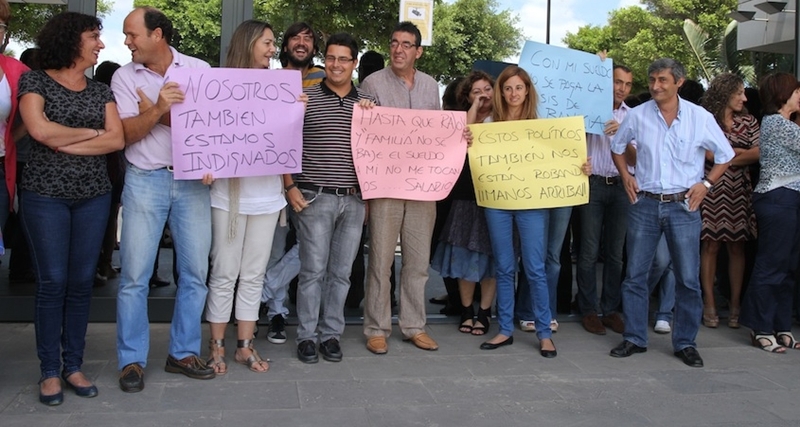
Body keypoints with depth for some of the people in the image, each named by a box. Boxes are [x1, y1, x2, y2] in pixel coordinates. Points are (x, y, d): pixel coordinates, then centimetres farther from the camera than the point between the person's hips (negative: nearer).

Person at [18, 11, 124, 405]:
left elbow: (116, 140, -3)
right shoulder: (34, 81, 0)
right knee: (52, 282, -1)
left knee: (82, 281, 6)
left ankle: (73, 366, 16)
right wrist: (92, 133, -6)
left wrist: (65, 143, -12)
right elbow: (40, 130, -16)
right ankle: (49, 371, 10)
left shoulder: (101, 91, 11)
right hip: (45, 195, -4)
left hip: (94, 196, 4)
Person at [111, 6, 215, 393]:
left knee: (195, 272, 4)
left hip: (192, 179, 1)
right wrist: (158, 110, -19)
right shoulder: (124, 76, 5)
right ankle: (132, 360, 11)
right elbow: (127, 134, -3)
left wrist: (158, 113, -10)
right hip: (145, 180, 0)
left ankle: (183, 353, 18)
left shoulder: (199, 69, 4)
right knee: (134, 276, -1)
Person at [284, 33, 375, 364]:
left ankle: (331, 333, 20)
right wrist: (290, 187, -5)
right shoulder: (306, 98, 2)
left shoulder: (368, 104, 12)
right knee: (313, 270, 0)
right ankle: (307, 336, 11)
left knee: (341, 272, 9)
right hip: (315, 198, -3)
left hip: (354, 200, 3)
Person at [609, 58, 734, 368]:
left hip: (683, 205, -1)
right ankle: (634, 338, 18)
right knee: (635, 274, 5)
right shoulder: (637, 115, 0)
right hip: (644, 204, 1)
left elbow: (725, 155, 8)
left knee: (688, 278, 3)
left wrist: (706, 183, -2)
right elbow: (617, 147, 17)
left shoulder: (701, 117, -3)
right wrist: (626, 176, 5)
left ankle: (685, 343, 17)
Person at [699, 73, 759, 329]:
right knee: (710, 246, -2)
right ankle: (709, 304, 4)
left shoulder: (748, 122, 14)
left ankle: (735, 305, 9)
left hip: (740, 192, 4)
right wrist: (743, 153, -3)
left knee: (737, 248, 3)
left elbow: (760, 152, 2)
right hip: (713, 190, -4)